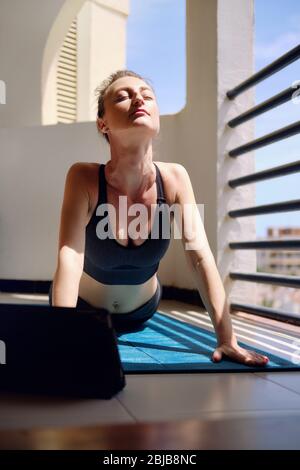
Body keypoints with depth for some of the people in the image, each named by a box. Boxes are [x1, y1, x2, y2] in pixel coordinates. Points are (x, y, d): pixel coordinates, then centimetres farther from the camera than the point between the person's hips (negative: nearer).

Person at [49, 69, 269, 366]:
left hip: (141, 311, 3)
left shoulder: (174, 178, -23)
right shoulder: (84, 177, -30)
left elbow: (201, 258, -26)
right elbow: (70, 259, -39)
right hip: (82, 309, -2)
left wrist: (227, 339, -32)